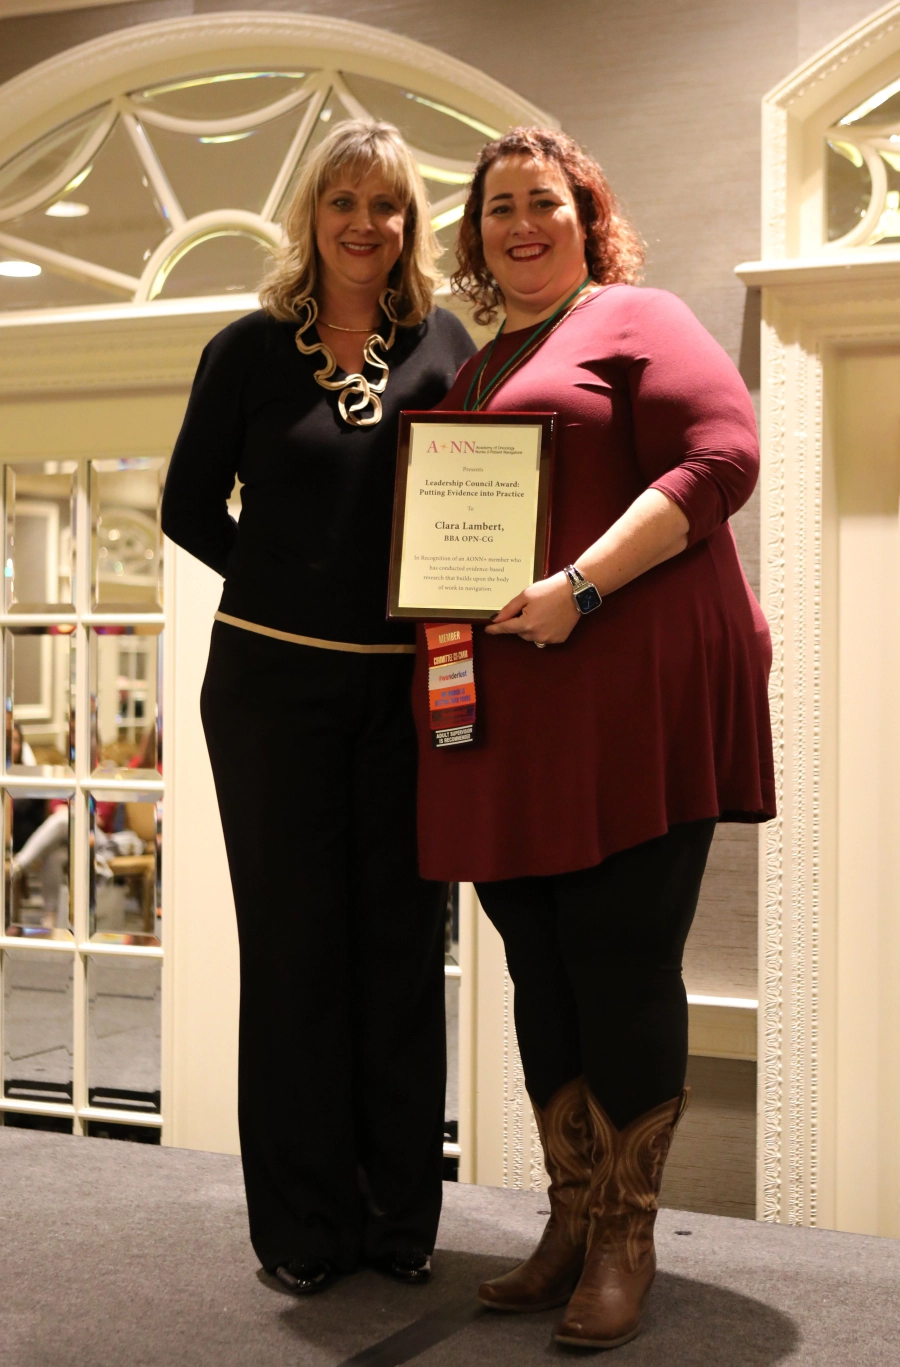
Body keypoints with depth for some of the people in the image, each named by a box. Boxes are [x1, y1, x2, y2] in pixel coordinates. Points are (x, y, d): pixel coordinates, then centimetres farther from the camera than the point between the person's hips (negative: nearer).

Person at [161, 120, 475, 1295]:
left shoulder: (444, 346, 5)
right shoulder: (249, 349, 2)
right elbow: (190, 509, 6)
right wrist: (293, 588, -1)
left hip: (410, 688, 1)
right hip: (273, 683, -1)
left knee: (405, 946, 6)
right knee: (294, 945, 5)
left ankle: (402, 1216, 20)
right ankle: (305, 1225, 18)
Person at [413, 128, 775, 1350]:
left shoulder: (635, 321, 2)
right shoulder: (472, 371, 23)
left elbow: (724, 456, -12)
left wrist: (580, 587, -19)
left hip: (628, 696, -7)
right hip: (506, 712, 7)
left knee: (622, 966, -3)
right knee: (543, 972, 9)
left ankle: (625, 1240, 10)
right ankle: (572, 1223, 21)